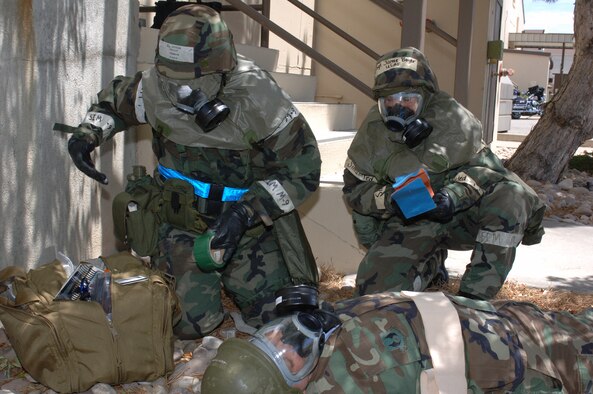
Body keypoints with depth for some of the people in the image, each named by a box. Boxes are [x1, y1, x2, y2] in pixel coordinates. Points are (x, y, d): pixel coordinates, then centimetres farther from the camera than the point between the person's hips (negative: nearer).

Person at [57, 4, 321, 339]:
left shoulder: (257, 95, -24)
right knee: (192, 322, -7)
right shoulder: (155, 87, -14)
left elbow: (304, 170, -19)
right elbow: (115, 99, 11)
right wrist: (88, 132, -10)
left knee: (274, 316, 4)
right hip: (181, 220, 1)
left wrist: (247, 211, -30)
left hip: (247, 223, -1)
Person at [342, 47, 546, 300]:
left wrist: (454, 195, -31)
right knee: (375, 287, -19)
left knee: (512, 195, -29)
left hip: (460, 215, -1)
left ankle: (474, 294, -23)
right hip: (408, 226, 2)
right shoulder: (374, 129, -3)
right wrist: (390, 199, -21)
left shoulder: (450, 116, -11)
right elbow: (355, 189, 0)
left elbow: (485, 167, -11)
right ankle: (431, 262, 17)